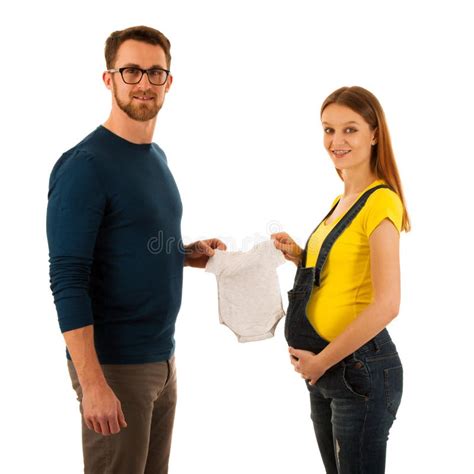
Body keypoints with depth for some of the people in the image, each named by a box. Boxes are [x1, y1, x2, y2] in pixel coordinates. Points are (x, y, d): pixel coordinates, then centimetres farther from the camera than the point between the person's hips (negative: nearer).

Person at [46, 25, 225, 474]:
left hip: (163, 359, 8)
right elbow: (67, 280, -19)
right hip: (116, 366, -8)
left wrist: (189, 253, 3)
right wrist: (92, 384, -23)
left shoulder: (157, 157, 11)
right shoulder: (84, 165, -15)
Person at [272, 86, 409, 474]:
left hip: (360, 367, -9)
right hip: (325, 369, 9)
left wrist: (322, 361, -16)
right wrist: (300, 256, 4)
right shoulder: (341, 201, 12)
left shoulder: (381, 201, -15)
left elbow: (387, 304, -22)